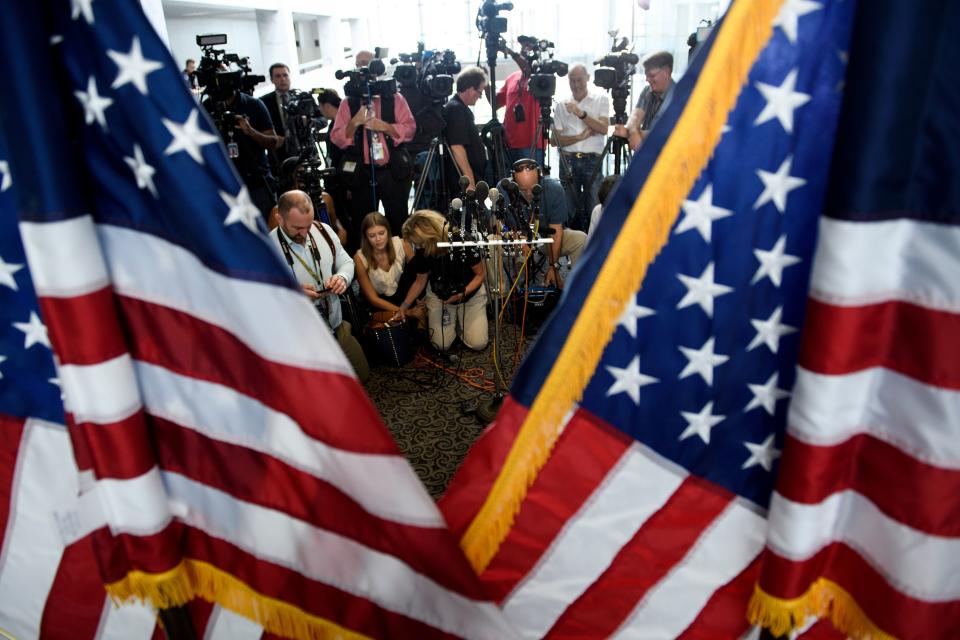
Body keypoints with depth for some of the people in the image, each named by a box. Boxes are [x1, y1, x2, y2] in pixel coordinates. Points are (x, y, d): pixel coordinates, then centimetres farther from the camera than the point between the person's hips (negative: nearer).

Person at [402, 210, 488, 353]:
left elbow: (480, 274, -16)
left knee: (478, 344, -12)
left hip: (471, 292, -2)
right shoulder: (422, 252, -19)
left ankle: (460, 319, 18)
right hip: (439, 295, 2)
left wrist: (462, 294, -29)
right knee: (441, 344, -10)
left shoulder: (465, 243, -30)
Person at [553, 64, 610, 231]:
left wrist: (581, 114, -15)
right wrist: (580, 136, -7)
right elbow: (557, 139, 6)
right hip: (568, 161, 2)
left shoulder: (601, 99, 7)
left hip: (592, 161, -2)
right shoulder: (561, 105, 11)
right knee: (570, 210, 3)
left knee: (593, 209, -6)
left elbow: (604, 128, -5)